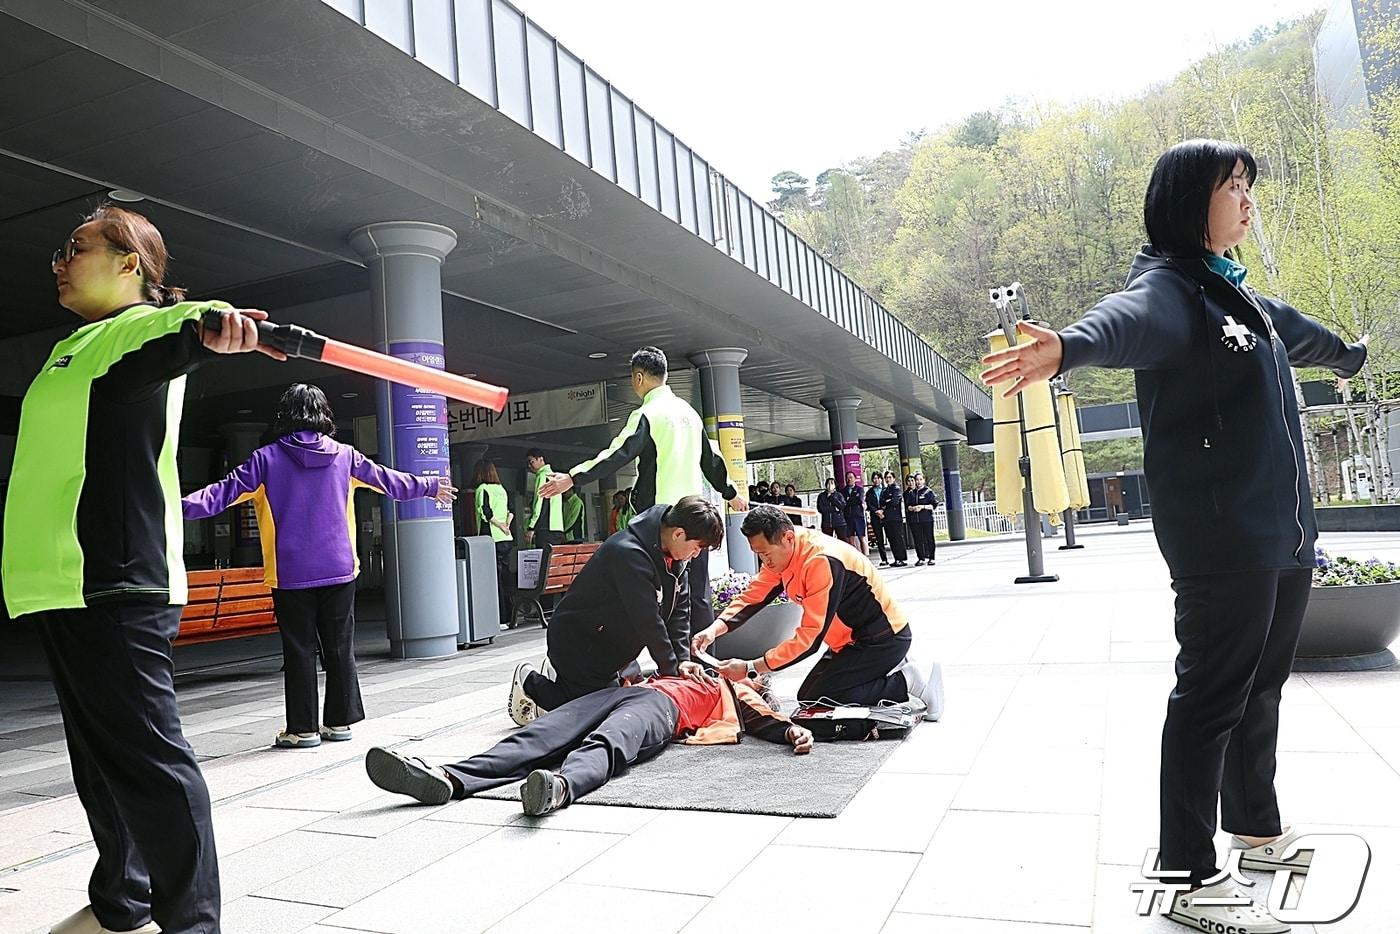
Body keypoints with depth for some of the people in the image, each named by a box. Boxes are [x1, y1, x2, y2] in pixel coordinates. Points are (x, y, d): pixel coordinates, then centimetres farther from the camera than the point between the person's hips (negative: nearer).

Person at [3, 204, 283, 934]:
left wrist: (211, 321, -53)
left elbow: (177, 328, -32)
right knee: (100, 757, 18)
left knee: (145, 754, -10)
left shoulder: (138, 328, -7)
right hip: (65, 581, 10)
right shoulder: (76, 347, 23)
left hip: (112, 582, -10)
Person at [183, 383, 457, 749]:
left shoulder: (268, 458, -3)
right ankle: (340, 721, 17)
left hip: (291, 574, -2)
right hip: (339, 569, 2)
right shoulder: (343, 455, 3)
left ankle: (303, 729, 9)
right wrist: (430, 487, 26)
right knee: (340, 647, 10)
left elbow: (226, 491, -7)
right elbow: (389, 481, 12)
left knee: (299, 650, 5)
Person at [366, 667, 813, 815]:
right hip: (626, 691, 5)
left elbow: (766, 721, 16)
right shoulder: (693, 671, 47)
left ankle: (559, 786, -71)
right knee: (543, 734, -22)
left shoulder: (740, 693, 32)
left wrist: (793, 731, 0)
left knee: (607, 744, -39)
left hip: (662, 706, -4)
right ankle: (449, 778, -42)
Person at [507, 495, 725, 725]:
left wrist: (682, 661, -11)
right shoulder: (628, 553, -32)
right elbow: (647, 620, -28)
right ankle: (531, 683, 10)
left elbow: (679, 611, 0)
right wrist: (671, 670, -19)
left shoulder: (676, 559, -3)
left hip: (610, 647, 9)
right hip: (575, 639, -9)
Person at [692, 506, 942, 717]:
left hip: (885, 638, -9)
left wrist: (751, 668, -30)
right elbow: (751, 597, -4)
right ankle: (892, 669, 13)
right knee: (807, 695, 8)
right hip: (855, 639, 9)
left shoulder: (822, 562, -31)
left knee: (814, 698, -15)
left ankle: (908, 681, -7)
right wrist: (715, 629, -22)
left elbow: (811, 637, -30)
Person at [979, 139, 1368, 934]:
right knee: (1211, 701, -4)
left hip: (1287, 539, 9)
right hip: (1222, 543, -9)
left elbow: (1293, 330, 40)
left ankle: (1259, 828, 37)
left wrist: (1350, 355, 61)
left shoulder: (1240, 296, 18)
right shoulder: (1169, 289, -12)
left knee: (1262, 689, 20)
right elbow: (1126, 319, -36)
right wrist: (1070, 346, -60)